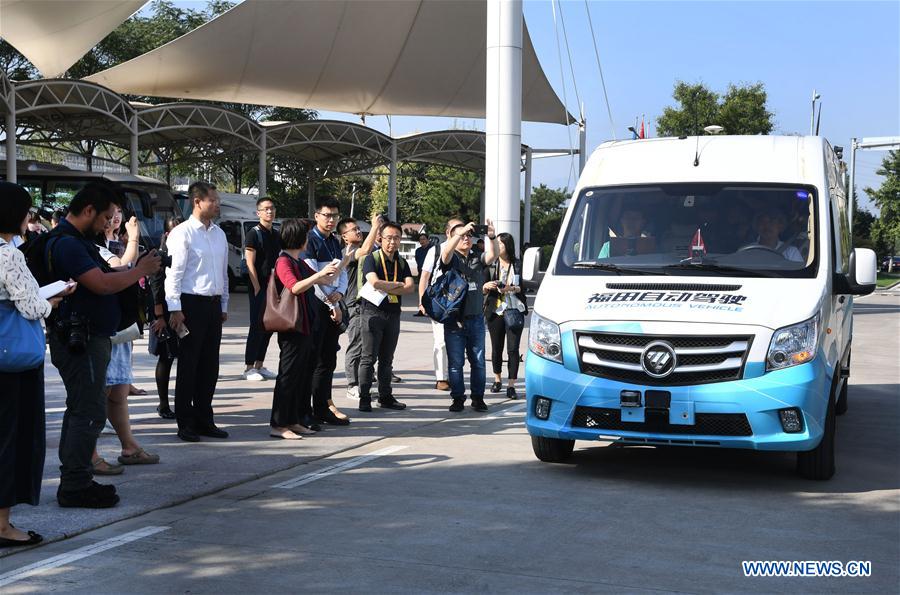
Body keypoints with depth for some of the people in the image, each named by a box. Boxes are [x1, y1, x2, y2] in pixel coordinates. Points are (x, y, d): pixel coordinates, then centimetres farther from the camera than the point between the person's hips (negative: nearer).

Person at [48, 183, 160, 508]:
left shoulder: (78, 241, 17)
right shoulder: (67, 243, -17)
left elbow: (101, 276, 19)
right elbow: (102, 284, -24)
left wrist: (135, 269, 5)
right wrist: (141, 270, -13)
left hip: (89, 338, 11)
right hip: (81, 340, -11)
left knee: (79, 410, 14)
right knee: (90, 413, -9)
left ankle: (74, 481, 21)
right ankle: (75, 486, -4)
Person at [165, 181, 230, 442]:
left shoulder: (219, 234, 12)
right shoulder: (182, 233, -9)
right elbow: (173, 273, -12)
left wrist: (224, 305, 16)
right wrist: (175, 309, -15)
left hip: (214, 304, 7)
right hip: (191, 304, -7)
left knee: (210, 365, 11)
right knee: (188, 365, 1)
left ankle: (204, 420, 21)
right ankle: (185, 423, 10)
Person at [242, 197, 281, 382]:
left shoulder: (276, 235, 14)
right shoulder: (254, 233, -7)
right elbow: (250, 263, -12)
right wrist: (257, 287, -17)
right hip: (258, 286, -7)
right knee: (257, 327, -6)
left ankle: (259, 366, 18)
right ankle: (249, 368, 0)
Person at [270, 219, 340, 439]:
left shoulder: (300, 263, 18)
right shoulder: (283, 262, -11)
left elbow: (326, 281, 24)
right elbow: (295, 287, -27)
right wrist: (320, 274, -31)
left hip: (306, 328, 10)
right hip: (292, 328, -9)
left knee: (302, 375, 12)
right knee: (288, 374, -6)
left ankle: (294, 421, 18)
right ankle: (277, 424, -2)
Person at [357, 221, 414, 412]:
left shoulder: (401, 262, 12)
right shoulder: (372, 258, -5)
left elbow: (410, 287, -3)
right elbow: (375, 282, -22)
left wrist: (385, 288, -13)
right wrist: (397, 285, -8)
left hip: (393, 313, 5)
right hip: (372, 312, -5)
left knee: (387, 359, 11)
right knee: (369, 358, -4)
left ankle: (385, 396, 18)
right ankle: (364, 398, -1)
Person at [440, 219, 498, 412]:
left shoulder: (478, 259, 12)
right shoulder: (451, 258, 3)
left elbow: (493, 255, -7)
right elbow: (446, 252, -20)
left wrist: (491, 237, -26)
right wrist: (461, 231, -29)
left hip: (476, 318, 3)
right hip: (454, 319, -3)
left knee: (478, 361, 6)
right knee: (455, 362, 1)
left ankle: (478, 398, 14)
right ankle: (458, 398, 9)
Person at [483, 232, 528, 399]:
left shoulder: (518, 264, 2)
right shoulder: (491, 264, 6)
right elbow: (482, 290, 6)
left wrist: (512, 288, -16)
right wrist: (486, 286, -15)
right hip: (495, 311, 2)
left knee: (513, 349, -6)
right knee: (496, 348, 10)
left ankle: (511, 385, -3)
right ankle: (497, 380, 27)